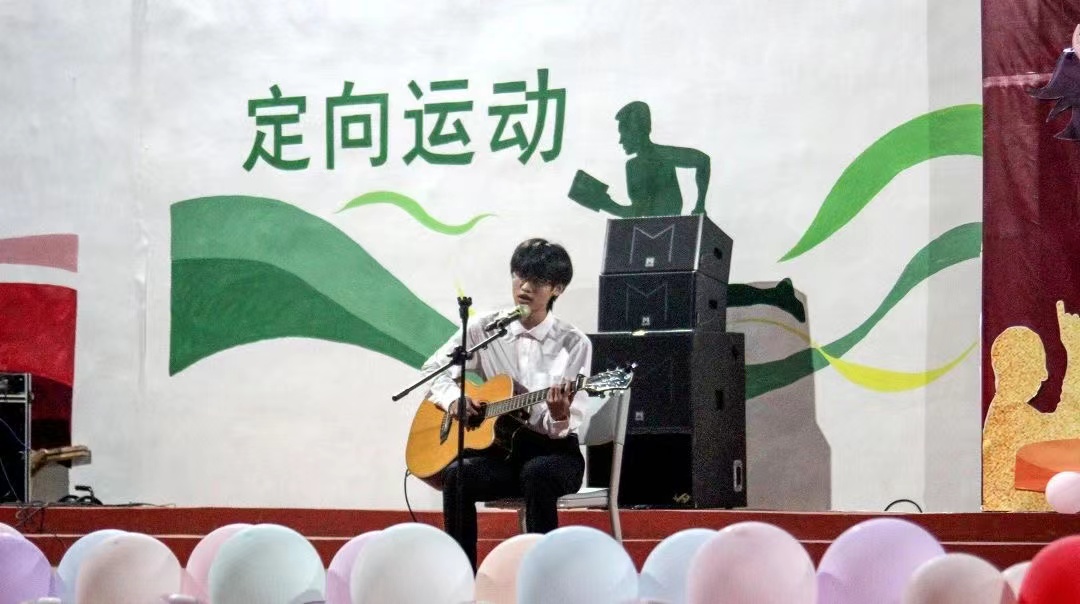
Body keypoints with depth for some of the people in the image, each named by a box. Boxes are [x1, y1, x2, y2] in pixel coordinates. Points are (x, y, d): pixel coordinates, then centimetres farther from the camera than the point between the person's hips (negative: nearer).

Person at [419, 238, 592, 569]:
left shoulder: (574, 343, -4)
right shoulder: (484, 328, 4)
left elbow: (566, 427, -8)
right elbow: (433, 369, 12)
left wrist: (559, 416, -32)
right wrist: (454, 399, -8)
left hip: (553, 452, -2)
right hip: (498, 446, 2)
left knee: (536, 473, -37)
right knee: (455, 475, -29)